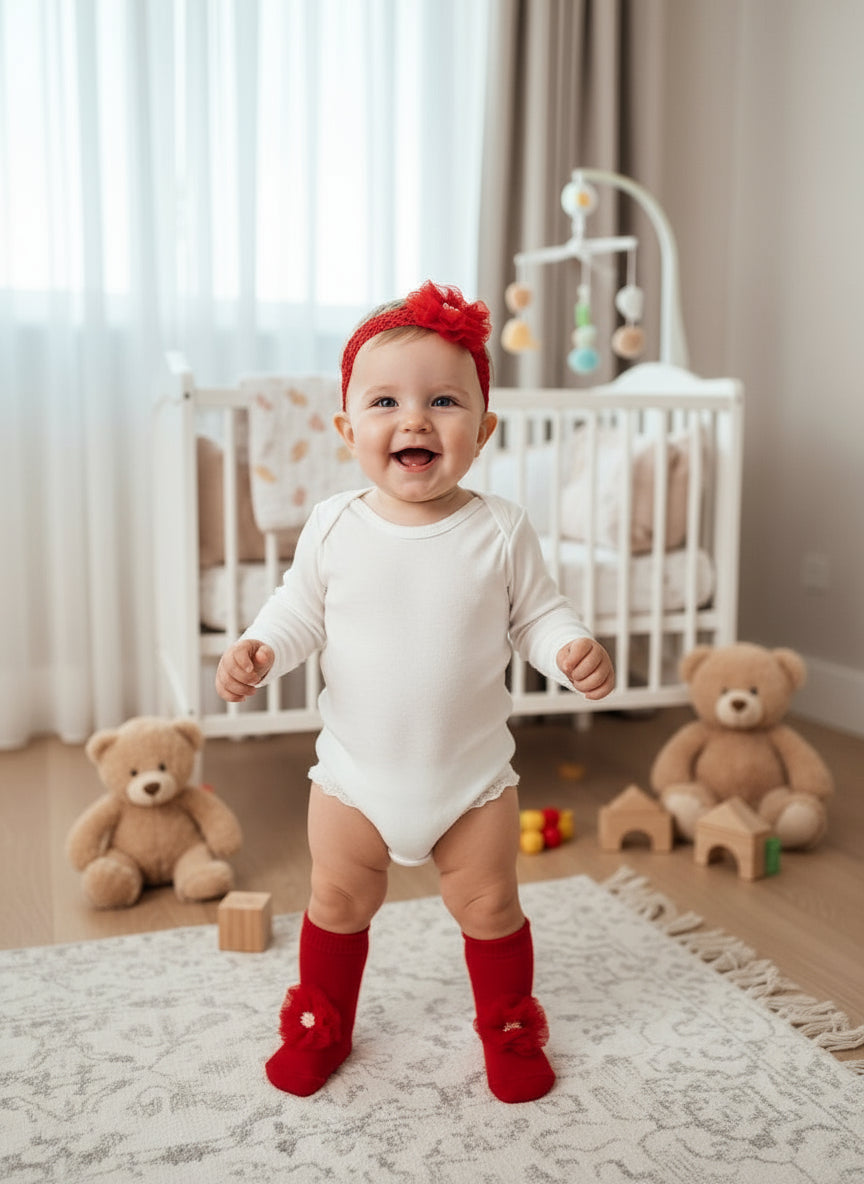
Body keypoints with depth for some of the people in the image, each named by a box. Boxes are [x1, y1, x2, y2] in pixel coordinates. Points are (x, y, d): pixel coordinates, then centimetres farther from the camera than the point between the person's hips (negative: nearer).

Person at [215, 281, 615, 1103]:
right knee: (337, 904, 18)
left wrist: (573, 651, -24)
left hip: (473, 776, -1)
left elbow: (536, 615, -4)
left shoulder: (500, 530, -13)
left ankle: (509, 1028, 41)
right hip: (355, 773, 1)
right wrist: (257, 650, -18)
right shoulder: (334, 526, -10)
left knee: (489, 908, 14)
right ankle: (320, 1022, 44)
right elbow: (299, 609, 0)